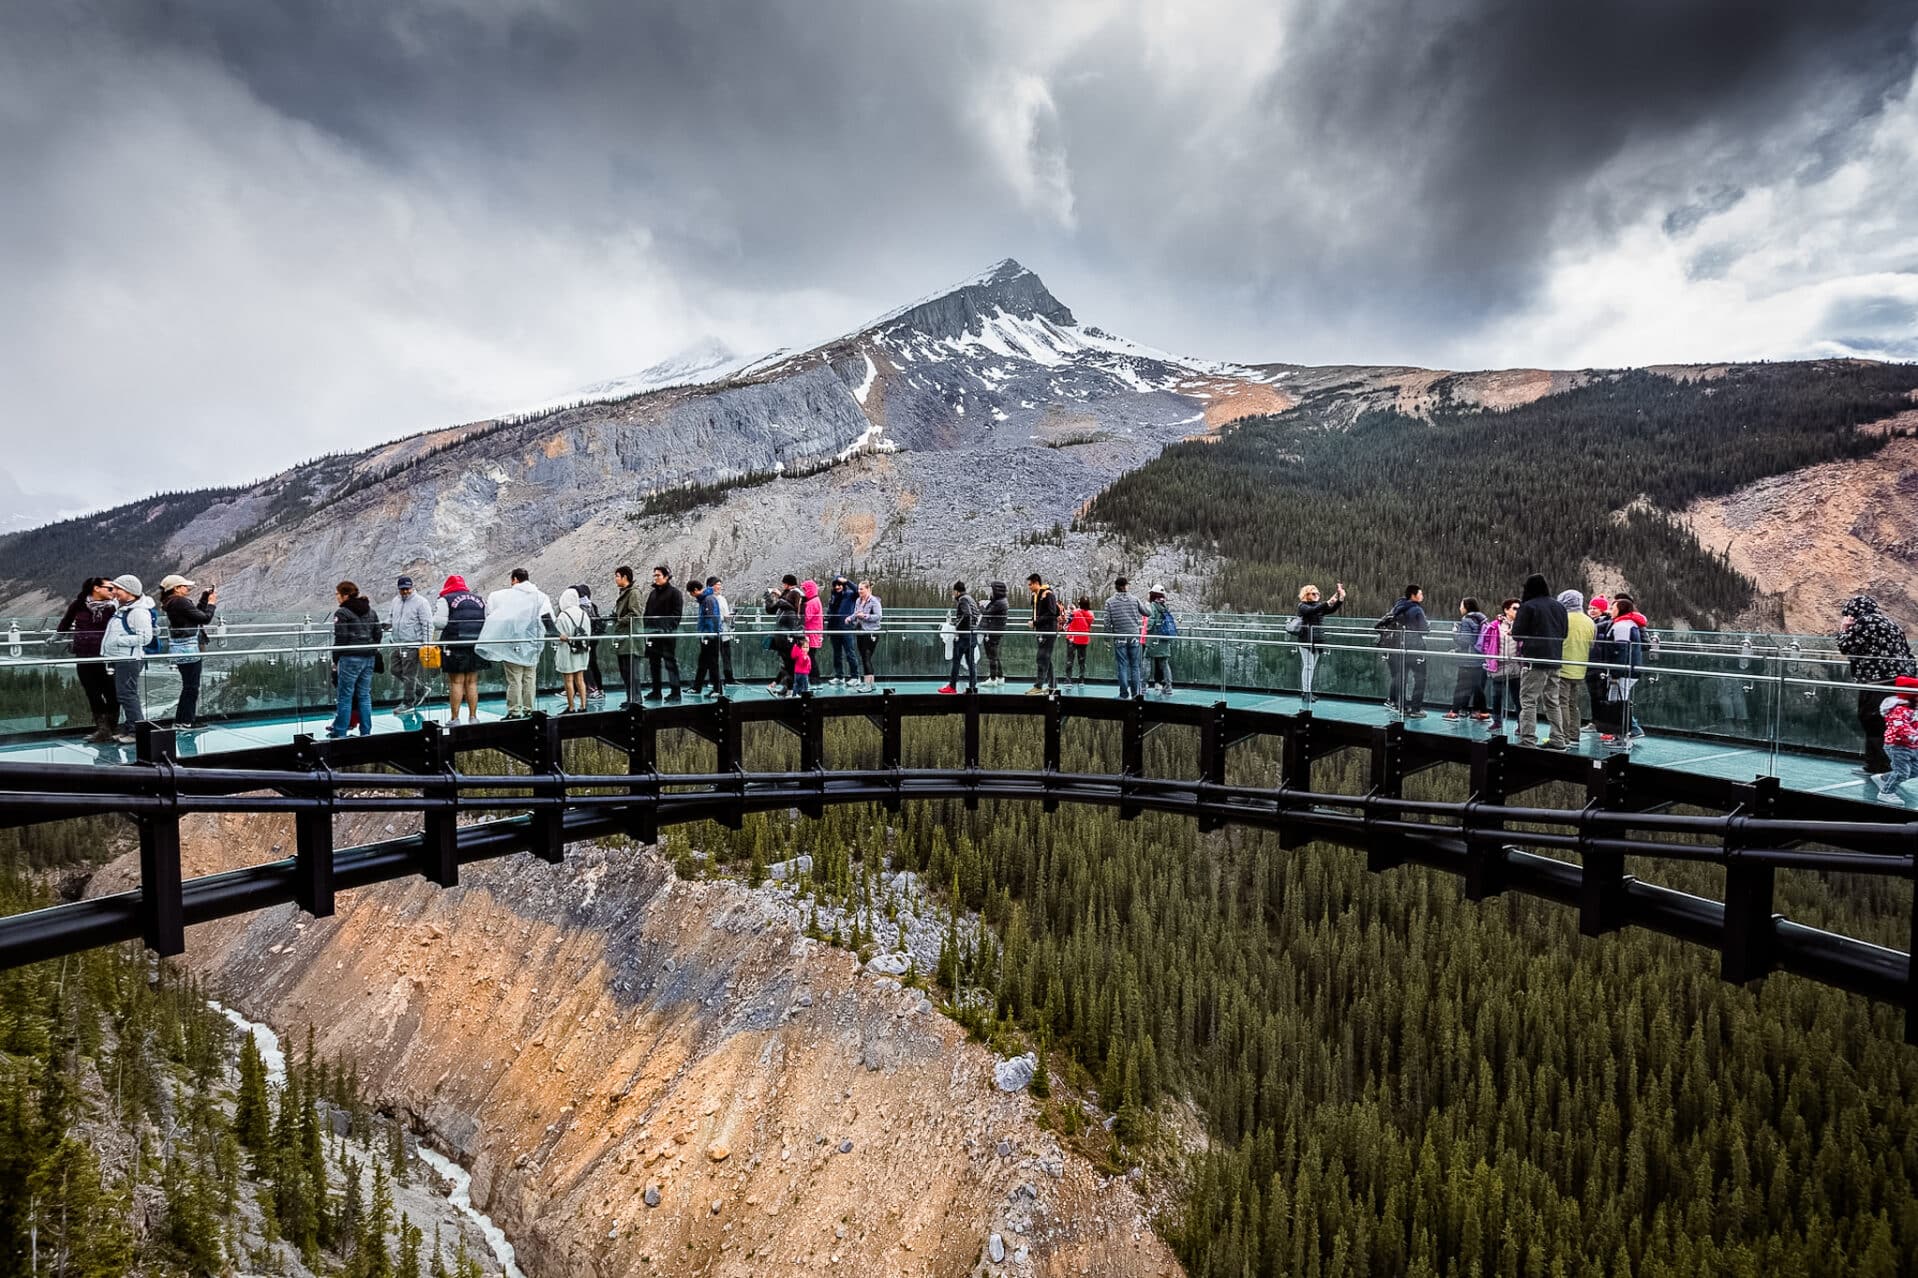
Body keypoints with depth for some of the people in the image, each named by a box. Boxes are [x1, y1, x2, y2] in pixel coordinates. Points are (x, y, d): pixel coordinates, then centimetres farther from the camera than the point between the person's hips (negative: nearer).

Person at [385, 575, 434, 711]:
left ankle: (408, 703, 6)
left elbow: (427, 625, -12)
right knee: (396, 670, 13)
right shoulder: (395, 601, 12)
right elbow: (390, 618, 26)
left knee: (409, 674, -4)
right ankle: (420, 689, 28)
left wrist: (426, 644, -16)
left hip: (412, 645, -8)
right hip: (397, 644, 8)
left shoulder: (420, 602, -10)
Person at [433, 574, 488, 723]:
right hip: (476, 647, 4)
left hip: (455, 646, -4)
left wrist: (435, 613, 9)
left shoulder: (445, 600, -2)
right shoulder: (479, 600, 13)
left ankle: (455, 718, 2)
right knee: (472, 682, 11)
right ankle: (473, 717, 13)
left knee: (456, 682, 1)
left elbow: (439, 622, -10)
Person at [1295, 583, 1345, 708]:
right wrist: (1328, 602, -35)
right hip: (1306, 641, -6)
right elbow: (1313, 610, -24)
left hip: (1318, 641, 6)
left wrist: (1341, 599, -17)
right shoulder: (1302, 606, -4)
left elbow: (1332, 610, -1)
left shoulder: (1320, 605, 15)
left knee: (1313, 668, 7)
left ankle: (1306, 691, 12)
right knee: (1307, 666, -10)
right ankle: (1306, 692, -9)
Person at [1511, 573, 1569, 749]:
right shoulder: (1560, 607, 9)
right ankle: (1557, 740, 19)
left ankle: (1528, 740, -9)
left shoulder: (1527, 606, -10)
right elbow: (1564, 633, 15)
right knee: (1552, 702, 15)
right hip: (1555, 660, 7)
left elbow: (1517, 634, -11)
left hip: (1534, 660, -6)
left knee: (1528, 701, -4)